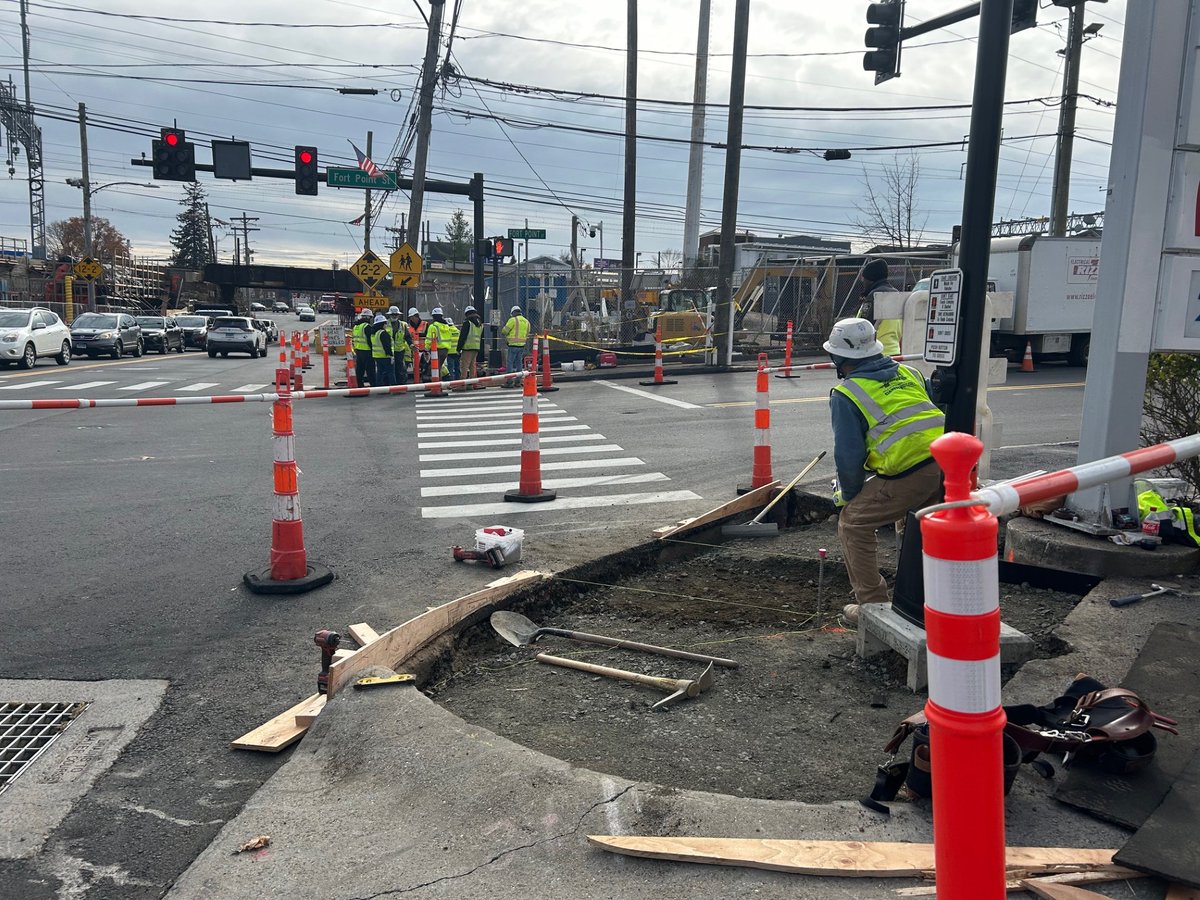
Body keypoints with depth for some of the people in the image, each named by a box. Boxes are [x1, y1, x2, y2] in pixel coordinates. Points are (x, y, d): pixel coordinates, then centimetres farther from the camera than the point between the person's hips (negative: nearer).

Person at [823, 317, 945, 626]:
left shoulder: (846, 394, 0)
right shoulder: (908, 373, 20)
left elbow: (849, 453, -2)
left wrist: (848, 495, 14)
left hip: (909, 471, -7)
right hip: (947, 463, 8)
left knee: (853, 523, 9)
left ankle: (872, 606, 11)